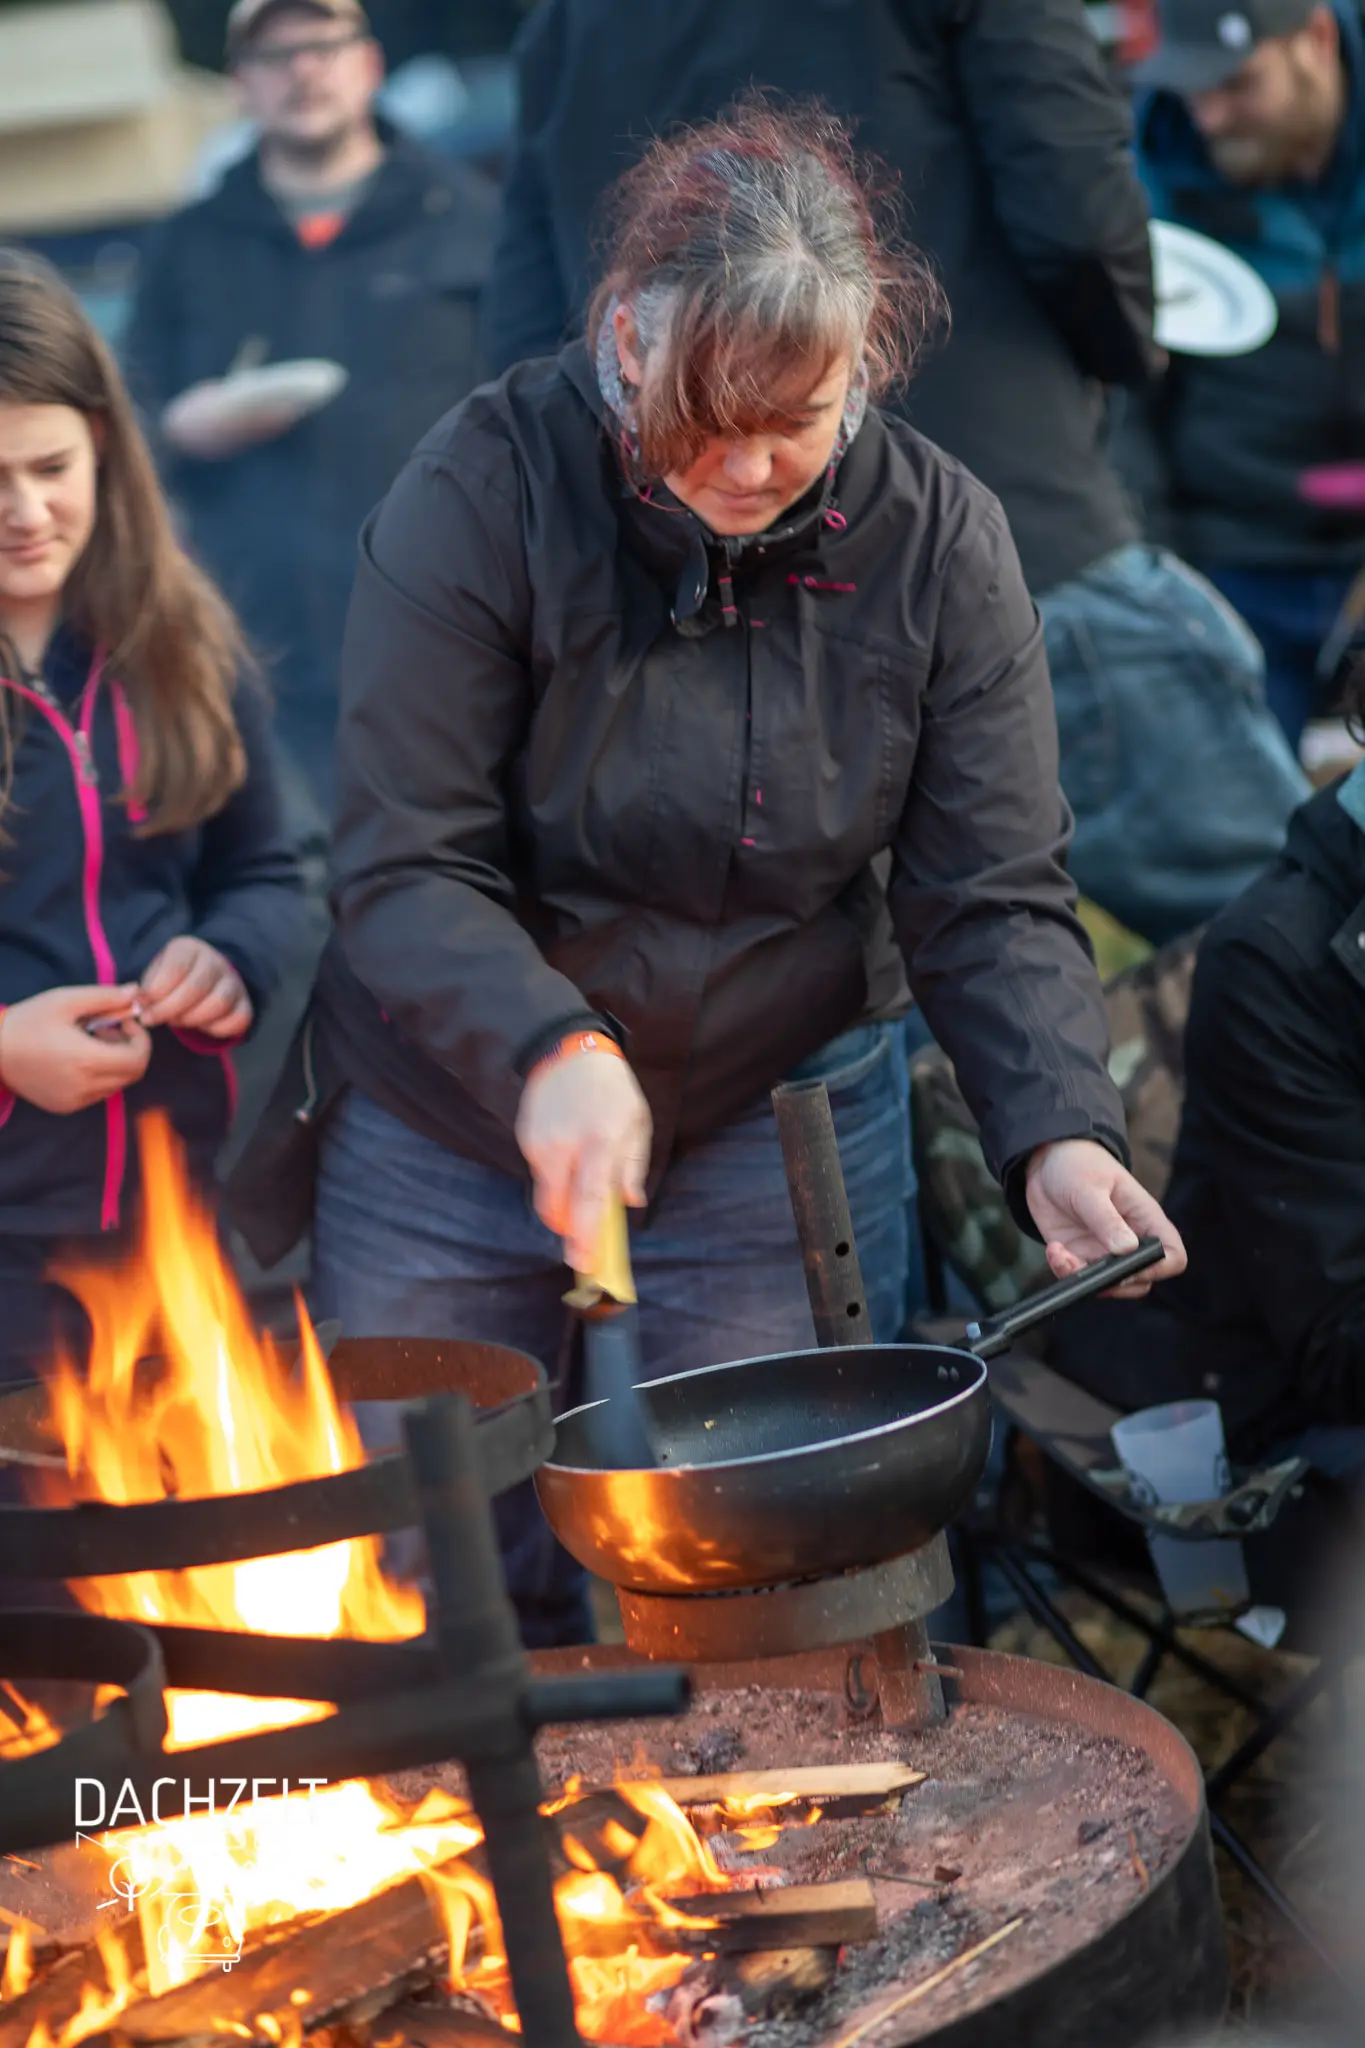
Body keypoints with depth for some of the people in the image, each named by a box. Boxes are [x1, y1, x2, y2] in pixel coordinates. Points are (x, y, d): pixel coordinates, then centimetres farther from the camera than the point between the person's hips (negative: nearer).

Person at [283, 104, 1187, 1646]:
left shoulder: (941, 541, -9)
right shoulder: (482, 493, -17)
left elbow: (993, 901, -9)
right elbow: (403, 869, -20)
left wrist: (1059, 1133, -26)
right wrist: (545, 1052, -37)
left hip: (784, 1137, 1)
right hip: (454, 1128, -1)